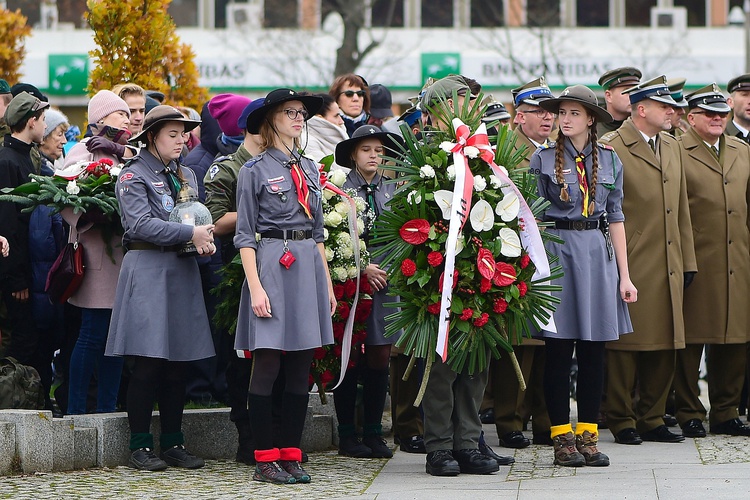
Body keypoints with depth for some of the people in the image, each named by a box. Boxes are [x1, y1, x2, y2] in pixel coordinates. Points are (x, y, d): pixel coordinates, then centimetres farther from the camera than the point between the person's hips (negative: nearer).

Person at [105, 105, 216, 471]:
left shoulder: (186, 176, 18)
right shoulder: (133, 175, -2)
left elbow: (201, 219, 20)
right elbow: (142, 224, -15)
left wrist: (206, 239, -3)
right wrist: (190, 234, -18)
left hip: (183, 273, 6)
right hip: (148, 271, -6)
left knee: (178, 364, 6)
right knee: (148, 364, -8)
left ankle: (173, 443, 12)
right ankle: (140, 446, -2)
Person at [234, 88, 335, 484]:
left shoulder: (309, 168, 16)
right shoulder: (255, 170, -2)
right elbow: (245, 236, -5)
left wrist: (327, 281, 15)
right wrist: (255, 286, -13)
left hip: (310, 267, 6)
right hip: (272, 264, -6)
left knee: (301, 367, 5)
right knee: (267, 366, -4)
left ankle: (291, 455, 10)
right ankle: (265, 460, 0)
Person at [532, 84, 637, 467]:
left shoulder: (609, 159, 9)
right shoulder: (543, 159, 2)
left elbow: (615, 218, 10)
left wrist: (624, 275, 7)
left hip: (598, 253, 3)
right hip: (557, 253, -2)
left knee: (593, 349, 3)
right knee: (559, 347, -2)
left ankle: (588, 435, 9)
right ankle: (562, 437, 4)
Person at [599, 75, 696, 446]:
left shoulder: (671, 148, 17)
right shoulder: (611, 149, -8)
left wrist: (687, 261, 15)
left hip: (668, 272, 7)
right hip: (630, 269, -7)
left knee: (664, 347, 9)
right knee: (625, 345, -1)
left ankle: (652, 419, 18)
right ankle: (622, 421, 8)